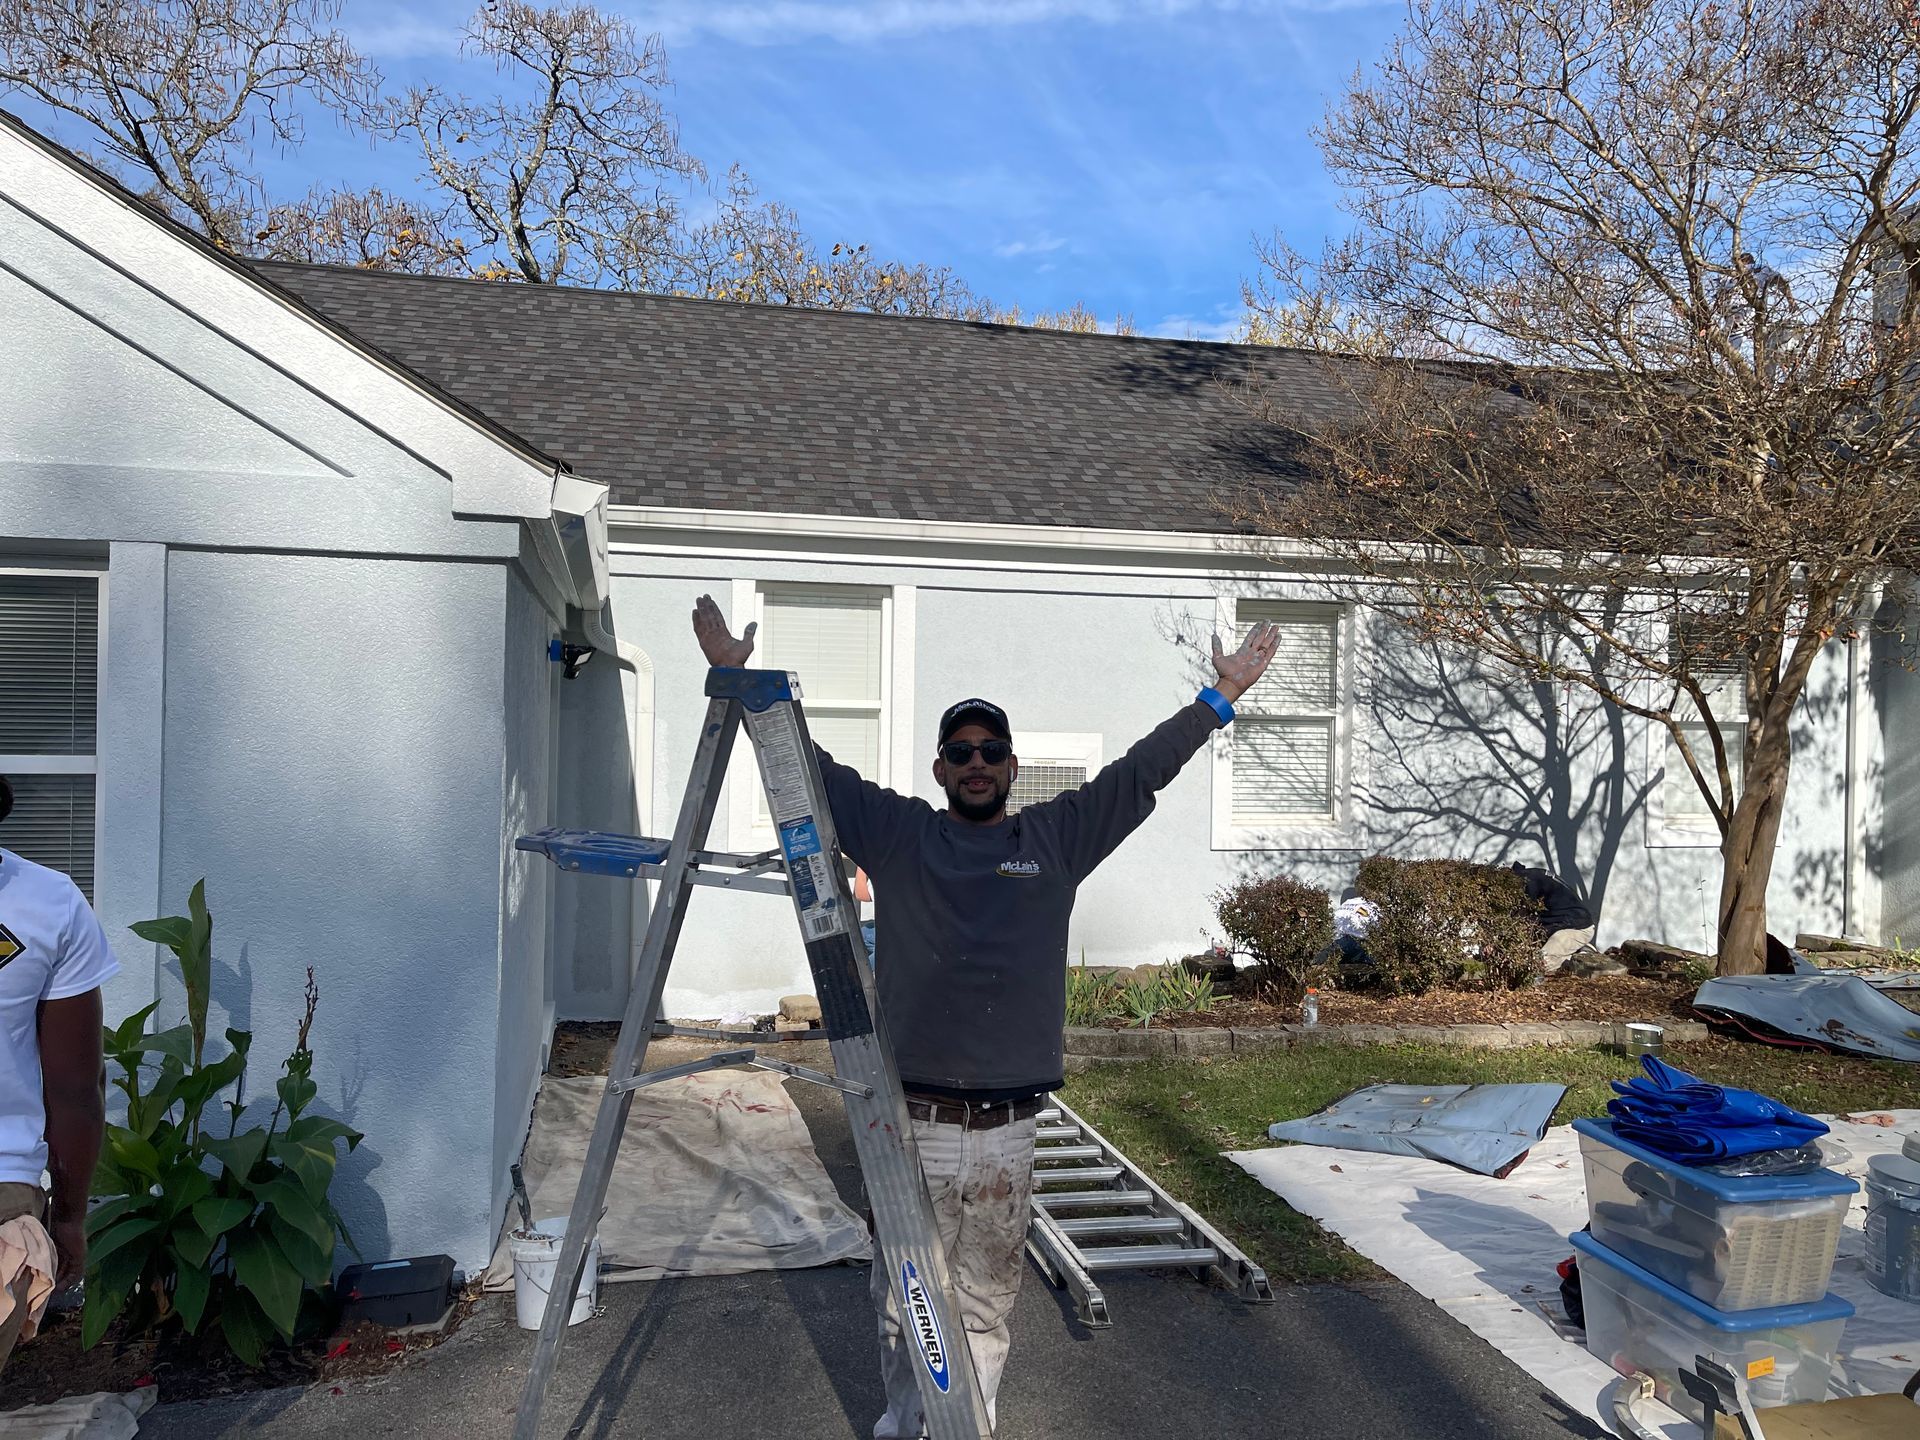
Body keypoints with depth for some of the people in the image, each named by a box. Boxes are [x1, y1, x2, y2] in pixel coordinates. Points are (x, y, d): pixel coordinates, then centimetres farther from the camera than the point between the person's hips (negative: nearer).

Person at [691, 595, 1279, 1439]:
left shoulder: (1057, 838, 7)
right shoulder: (896, 834, 4)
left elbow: (1142, 771, 8)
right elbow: (808, 765, 4)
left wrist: (1220, 696, 7)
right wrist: (739, 680, 1)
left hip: (1007, 1132, 1)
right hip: (911, 1125, -1)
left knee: (986, 1305, 13)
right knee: (906, 1301, 12)